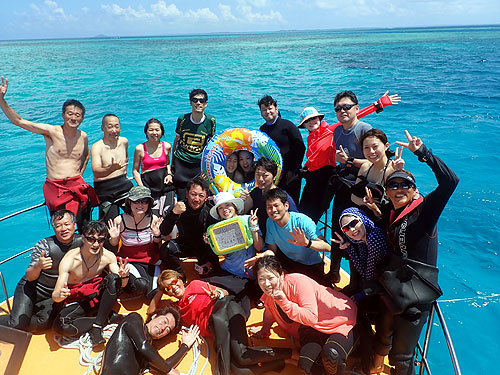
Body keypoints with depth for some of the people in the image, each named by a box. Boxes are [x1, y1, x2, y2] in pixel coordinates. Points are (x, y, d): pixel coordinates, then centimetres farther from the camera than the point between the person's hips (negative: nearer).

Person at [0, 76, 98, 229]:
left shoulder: (83, 136, 7)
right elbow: (18, 121, -8)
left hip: (77, 187, 3)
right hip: (55, 188, -2)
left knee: (85, 230, -2)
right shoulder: (51, 131, -3)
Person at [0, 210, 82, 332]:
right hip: (31, 289, -3)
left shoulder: (80, 241, -12)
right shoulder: (44, 245, -19)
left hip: (52, 295, 3)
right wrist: (38, 266, -38)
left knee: (45, 323, -20)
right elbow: (30, 277, -16)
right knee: (17, 323, -20)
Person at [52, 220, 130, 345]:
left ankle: (97, 326, -20)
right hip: (77, 301, -2)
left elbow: (121, 285, -10)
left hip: (98, 295, 2)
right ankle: (107, 318, -13)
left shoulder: (108, 256, -13)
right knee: (60, 326, -30)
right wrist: (60, 295, -48)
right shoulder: (70, 259, -21)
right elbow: (55, 296, -23)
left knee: (113, 278, -27)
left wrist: (124, 276, -34)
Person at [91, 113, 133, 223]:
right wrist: (111, 168, -44)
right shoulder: (97, 147, -12)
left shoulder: (124, 141, 5)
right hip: (105, 190, -4)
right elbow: (96, 172, -27)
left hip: (124, 185, 4)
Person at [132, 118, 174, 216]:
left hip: (165, 184, 2)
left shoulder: (166, 146, 6)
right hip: (148, 185, -2)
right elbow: (135, 170, 3)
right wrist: (142, 187, -10)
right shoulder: (140, 149, -2)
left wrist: (169, 174, 2)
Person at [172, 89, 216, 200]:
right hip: (181, 162, 1)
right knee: (182, 200, 0)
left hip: (199, 164, 0)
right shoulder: (182, 119, -1)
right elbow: (177, 140, 12)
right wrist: (172, 162, 15)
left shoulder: (210, 120, -3)